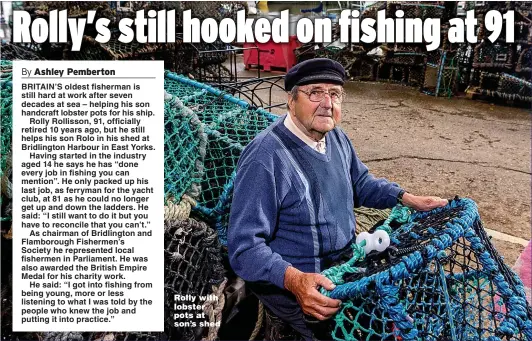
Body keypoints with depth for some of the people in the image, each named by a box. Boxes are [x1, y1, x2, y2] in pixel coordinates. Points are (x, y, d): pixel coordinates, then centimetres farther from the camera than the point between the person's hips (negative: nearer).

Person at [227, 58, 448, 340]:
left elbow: (360, 182, 18)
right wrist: (294, 279, -43)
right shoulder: (265, 159, -28)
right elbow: (245, 247, -28)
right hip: (289, 283, -8)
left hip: (345, 261, 8)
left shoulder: (335, 137, 0)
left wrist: (408, 199, 6)